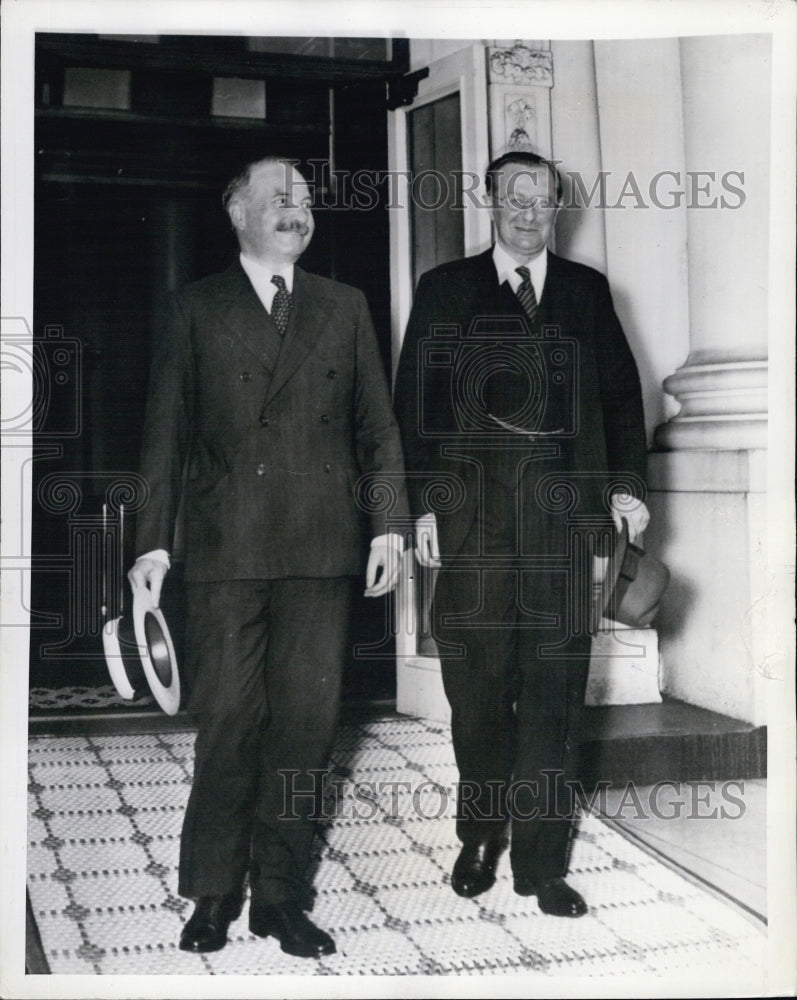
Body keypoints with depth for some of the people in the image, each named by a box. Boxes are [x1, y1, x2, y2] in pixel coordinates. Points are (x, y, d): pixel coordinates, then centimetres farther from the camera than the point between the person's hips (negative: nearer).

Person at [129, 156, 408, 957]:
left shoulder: (344, 308, 16)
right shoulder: (194, 310, 10)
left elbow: (377, 424, 12)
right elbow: (165, 432, 6)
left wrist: (388, 523, 1)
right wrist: (153, 539, -1)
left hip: (321, 547, 2)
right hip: (225, 548, -1)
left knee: (304, 721, 2)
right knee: (226, 722, 0)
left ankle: (279, 895, 14)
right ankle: (213, 894, 13)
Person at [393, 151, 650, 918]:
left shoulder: (587, 291, 15)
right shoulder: (445, 289, 11)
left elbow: (621, 394, 13)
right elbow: (414, 404, 5)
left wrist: (626, 483, 0)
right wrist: (423, 505, -4)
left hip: (562, 514, 1)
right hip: (472, 512, -1)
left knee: (554, 690, 1)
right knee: (477, 687, 5)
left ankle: (541, 861, 10)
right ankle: (480, 839, 23)